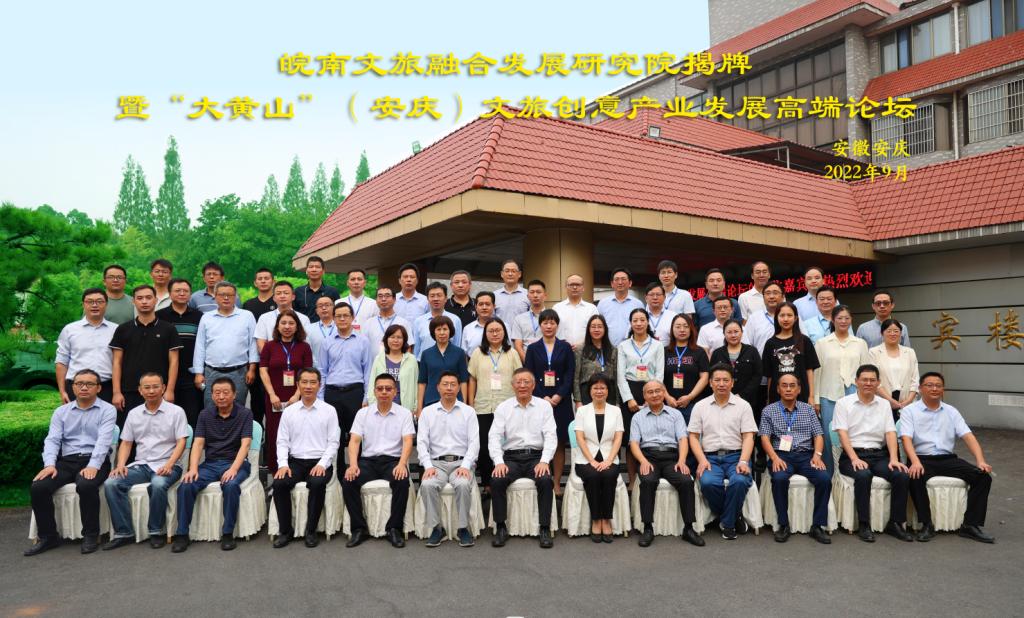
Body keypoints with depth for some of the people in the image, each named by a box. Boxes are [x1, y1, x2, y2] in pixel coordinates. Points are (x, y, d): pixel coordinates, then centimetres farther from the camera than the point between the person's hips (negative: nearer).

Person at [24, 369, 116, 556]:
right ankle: (48, 536, -2)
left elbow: (103, 440, -11)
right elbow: (52, 439, 5)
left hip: (94, 461, -4)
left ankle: (91, 534, -14)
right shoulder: (61, 412, 15)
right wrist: (49, 464, -14)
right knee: (38, 487, -21)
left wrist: (93, 465, -25)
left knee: (86, 486, -34)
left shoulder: (107, 410, 2)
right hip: (67, 461, 4)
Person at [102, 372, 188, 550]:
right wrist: (121, 465, -3)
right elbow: (126, 443, 15)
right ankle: (124, 533, -12)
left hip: (165, 465, -5)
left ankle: (157, 532, -15)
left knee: (158, 485, -36)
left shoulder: (176, 411, 0)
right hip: (140, 465, 5)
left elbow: (181, 442, -6)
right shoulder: (134, 414, 14)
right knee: (111, 484, -20)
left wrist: (169, 464, -21)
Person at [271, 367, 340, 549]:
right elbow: (281, 441, 8)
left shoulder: (329, 411, 3)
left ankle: (311, 531, -14)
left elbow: (333, 442, 0)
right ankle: (285, 530, -7)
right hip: (295, 461, 2)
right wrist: (283, 464, -8)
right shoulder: (289, 411, 10)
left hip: (320, 462, -2)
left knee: (317, 484, -33)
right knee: (279, 483, -26)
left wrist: (322, 464, -14)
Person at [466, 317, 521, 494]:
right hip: (483, 408, 1)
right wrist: (470, 406, 5)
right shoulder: (478, 353, 8)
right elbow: (472, 380, 9)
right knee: (483, 447, 2)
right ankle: (486, 484, 15)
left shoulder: (512, 353, 7)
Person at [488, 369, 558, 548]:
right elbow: (494, 436, -1)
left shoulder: (544, 406, 6)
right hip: (511, 457, 1)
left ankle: (545, 529, -16)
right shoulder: (503, 408, 6)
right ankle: (500, 528, -12)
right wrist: (499, 462, -16)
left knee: (546, 480, -30)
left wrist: (544, 461, -16)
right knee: (497, 480, -27)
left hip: (536, 456, 0)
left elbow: (551, 436, -1)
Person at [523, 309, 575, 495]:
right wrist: (542, 397, -10)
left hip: (561, 401, 0)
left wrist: (559, 396, -10)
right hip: (539, 400, 0)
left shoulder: (565, 347, 8)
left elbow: (570, 374, 2)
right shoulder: (533, 348, 8)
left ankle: (557, 483, 9)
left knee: (560, 443, 2)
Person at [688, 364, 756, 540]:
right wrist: (702, 460, -10)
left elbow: (748, 437, 0)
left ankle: (728, 523, -7)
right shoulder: (700, 406, 10)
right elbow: (693, 437, 7)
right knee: (708, 482, -31)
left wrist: (743, 461, -16)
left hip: (736, 455, -1)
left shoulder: (743, 406, 7)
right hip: (710, 457, 1)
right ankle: (735, 516, -2)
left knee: (740, 481, -33)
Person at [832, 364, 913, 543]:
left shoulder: (884, 404, 14)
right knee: (863, 475, -34)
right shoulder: (844, 403, 2)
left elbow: (890, 433, 6)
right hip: (853, 455, -4)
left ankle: (895, 523, -8)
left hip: (879, 454, 4)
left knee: (902, 476, -23)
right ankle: (864, 525, -24)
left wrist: (894, 459, -10)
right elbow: (842, 433, -6)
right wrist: (855, 459, -19)